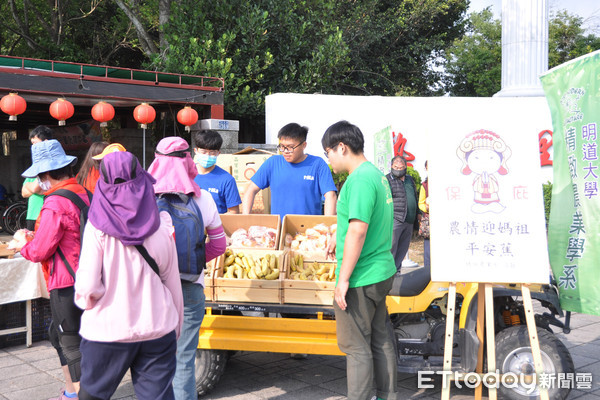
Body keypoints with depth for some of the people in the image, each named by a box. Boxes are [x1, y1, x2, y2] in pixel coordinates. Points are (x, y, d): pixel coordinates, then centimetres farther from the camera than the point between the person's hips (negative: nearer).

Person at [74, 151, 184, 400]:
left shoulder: (98, 227, -12)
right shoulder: (161, 227, -5)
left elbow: (88, 286, -18)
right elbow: (173, 283, 1)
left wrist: (85, 297, 5)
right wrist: (176, 328, 13)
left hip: (108, 330, -2)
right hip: (157, 329, 2)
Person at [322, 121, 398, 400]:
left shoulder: (360, 180, -20)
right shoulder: (377, 174, 12)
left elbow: (358, 231, -26)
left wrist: (343, 279, -22)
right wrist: (338, 238, 38)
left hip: (361, 279, -10)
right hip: (382, 272, 10)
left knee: (356, 347, 1)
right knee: (381, 339, 18)